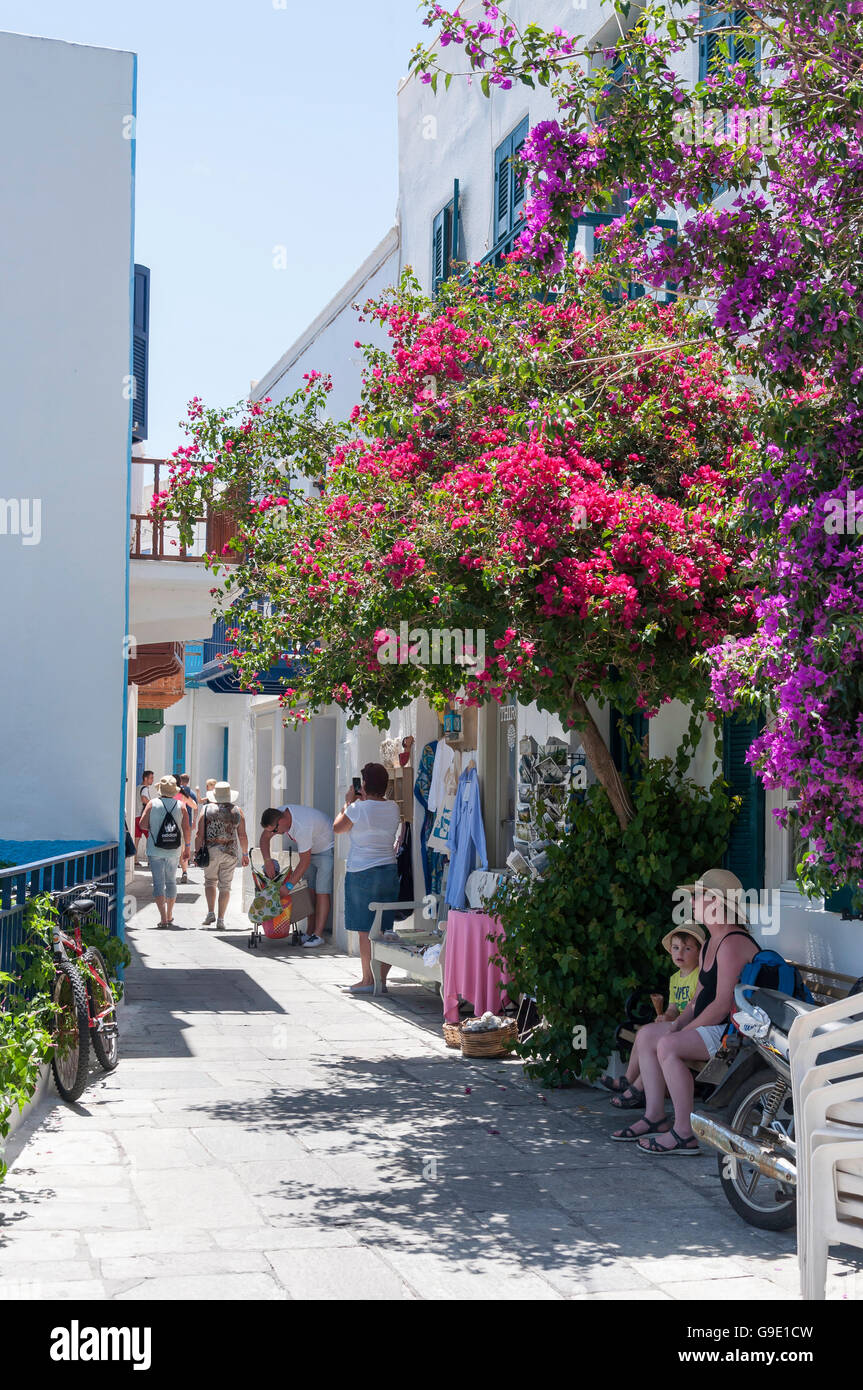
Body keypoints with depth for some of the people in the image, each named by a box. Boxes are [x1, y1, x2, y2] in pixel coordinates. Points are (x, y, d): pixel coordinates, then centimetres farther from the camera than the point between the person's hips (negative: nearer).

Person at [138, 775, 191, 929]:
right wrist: (187, 846, 10)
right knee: (171, 882, 16)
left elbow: (143, 824, -7)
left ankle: (163, 917, -10)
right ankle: (170, 916, 25)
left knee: (158, 883, -1)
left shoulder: (153, 803, -5)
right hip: (174, 851, 2)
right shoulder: (181, 806, -1)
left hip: (155, 851, -2)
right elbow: (186, 830, -3)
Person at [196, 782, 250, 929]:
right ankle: (220, 920, 2)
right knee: (225, 885, 5)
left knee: (210, 881, 15)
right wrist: (245, 854, 14)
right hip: (230, 853, 1)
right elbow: (242, 836, 4)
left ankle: (211, 912, -2)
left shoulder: (206, 809, 0)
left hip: (210, 851, -1)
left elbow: (200, 835, -4)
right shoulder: (237, 811, 3)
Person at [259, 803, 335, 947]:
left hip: (328, 850, -9)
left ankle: (318, 935, -17)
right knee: (310, 891, 4)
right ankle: (310, 932, 5)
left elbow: (305, 862, -29)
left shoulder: (301, 827, -37)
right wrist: (267, 860, -10)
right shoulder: (278, 814, -12)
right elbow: (265, 837, 4)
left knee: (322, 892, -14)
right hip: (312, 850, 9)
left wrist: (289, 885, -23)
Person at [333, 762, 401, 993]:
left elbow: (337, 828, 3)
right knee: (384, 929, 7)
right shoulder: (393, 809, 3)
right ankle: (382, 979, 9)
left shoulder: (358, 809, -13)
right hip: (389, 870, 5)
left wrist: (348, 802, 11)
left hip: (361, 872, -5)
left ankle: (367, 980, 2)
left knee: (365, 929, 0)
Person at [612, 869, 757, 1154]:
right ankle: (654, 1116, 8)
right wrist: (678, 1023, 3)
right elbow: (700, 996, 20)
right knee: (647, 1034, 8)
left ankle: (684, 1134, -23)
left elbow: (723, 1005, -24)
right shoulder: (710, 944, 16)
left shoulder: (733, 944, -19)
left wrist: (684, 1031, -16)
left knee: (668, 1045, -27)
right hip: (715, 1028, 11)